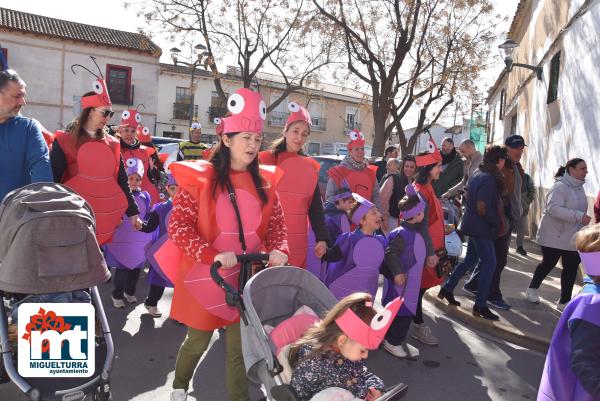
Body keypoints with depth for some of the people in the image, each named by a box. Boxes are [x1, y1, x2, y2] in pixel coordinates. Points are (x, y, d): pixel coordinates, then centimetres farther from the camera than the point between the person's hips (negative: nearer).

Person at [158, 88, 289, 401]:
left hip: (248, 277, 3)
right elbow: (178, 226, -14)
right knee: (198, 341, 16)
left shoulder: (263, 182, 4)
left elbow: (277, 224, 8)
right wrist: (212, 255, -26)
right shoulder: (201, 178, -10)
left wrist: (279, 250, -12)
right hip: (207, 276, -2)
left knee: (240, 346, 9)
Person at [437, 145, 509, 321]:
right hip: (481, 227, -10)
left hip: (473, 225, 10)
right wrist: (499, 223, -12)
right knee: (489, 263, -2)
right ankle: (480, 305, 4)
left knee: (470, 259, 20)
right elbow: (483, 208, -25)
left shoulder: (478, 173, 9)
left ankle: (447, 289, 26)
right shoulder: (488, 179, -21)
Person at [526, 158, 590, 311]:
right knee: (548, 264, 7)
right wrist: (579, 217, -32)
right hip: (554, 236, -8)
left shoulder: (578, 187, 9)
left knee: (571, 268, 6)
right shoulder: (560, 186, -18)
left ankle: (564, 301, 17)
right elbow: (553, 208, -29)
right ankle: (532, 289, 29)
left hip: (572, 238, 8)